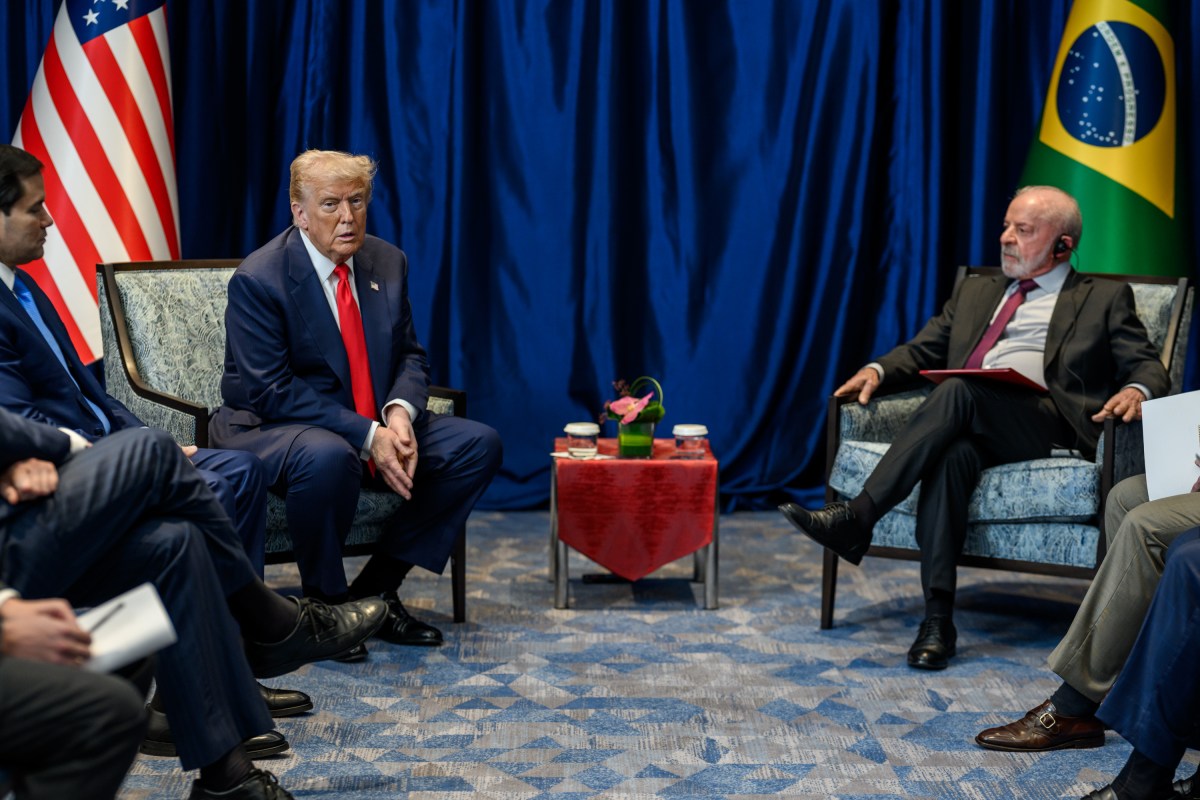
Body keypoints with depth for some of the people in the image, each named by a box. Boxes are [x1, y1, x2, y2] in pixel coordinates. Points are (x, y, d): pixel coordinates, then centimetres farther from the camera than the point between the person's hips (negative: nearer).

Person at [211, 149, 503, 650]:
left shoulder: (387, 262, 5)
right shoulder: (257, 280, -15)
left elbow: (409, 355, 9)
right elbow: (273, 391, -20)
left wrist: (399, 412, -16)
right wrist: (367, 436, -27)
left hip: (378, 425, 7)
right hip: (270, 427, -7)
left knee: (479, 444, -8)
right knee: (328, 456, -41)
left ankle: (376, 587, -4)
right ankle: (323, 600, -15)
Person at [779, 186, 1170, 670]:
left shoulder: (1104, 299, 19)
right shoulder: (974, 292, 32)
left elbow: (1147, 366, 9)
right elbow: (923, 350, 29)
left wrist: (1135, 391, -16)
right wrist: (878, 370, 6)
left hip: (1047, 424, -3)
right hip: (967, 426, 3)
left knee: (958, 391, -33)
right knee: (952, 455, -35)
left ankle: (858, 517, -39)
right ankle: (937, 619, -38)